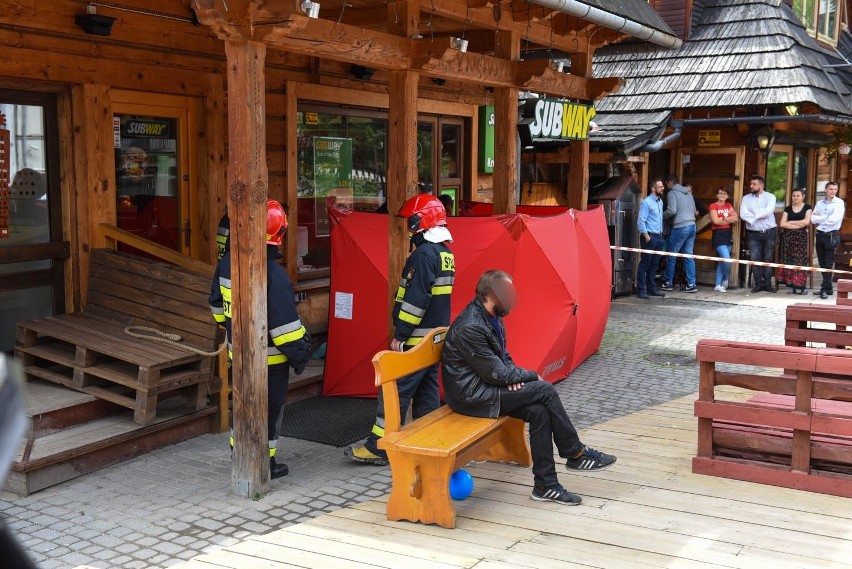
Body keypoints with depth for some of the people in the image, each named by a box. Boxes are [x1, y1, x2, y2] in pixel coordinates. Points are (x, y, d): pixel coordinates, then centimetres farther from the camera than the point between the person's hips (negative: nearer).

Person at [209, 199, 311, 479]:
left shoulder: (227, 263, -1)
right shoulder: (272, 273, -25)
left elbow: (217, 303, 13)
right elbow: (284, 321, -24)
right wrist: (298, 354, -14)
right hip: (269, 357, -7)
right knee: (268, 408, 6)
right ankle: (264, 464, 15)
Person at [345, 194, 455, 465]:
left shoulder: (424, 254, -19)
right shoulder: (445, 252, 11)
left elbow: (416, 299, -24)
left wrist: (400, 334, -18)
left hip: (417, 339, -9)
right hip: (437, 336, 9)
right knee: (427, 389, 14)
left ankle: (378, 447, -1)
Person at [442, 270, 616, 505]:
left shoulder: (492, 318, 7)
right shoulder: (470, 327, -24)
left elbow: (503, 356, 20)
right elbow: (495, 373, -21)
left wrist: (514, 375, -3)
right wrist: (531, 376, -7)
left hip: (485, 386, 9)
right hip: (471, 396, -9)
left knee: (539, 411, -13)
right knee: (545, 391, -16)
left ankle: (545, 485, -6)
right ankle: (576, 453, 0)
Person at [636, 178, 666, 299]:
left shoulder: (660, 201, 14)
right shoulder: (646, 202, -12)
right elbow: (641, 221, -15)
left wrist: (661, 233, 14)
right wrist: (646, 236, -18)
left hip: (658, 236, 8)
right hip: (649, 237, -8)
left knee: (653, 265, 13)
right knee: (645, 264, -5)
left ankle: (652, 288, 20)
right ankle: (641, 290, -2)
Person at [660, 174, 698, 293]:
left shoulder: (672, 193, -6)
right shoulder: (688, 193, 18)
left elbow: (672, 210, -17)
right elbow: (694, 211, 21)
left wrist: (662, 215, 0)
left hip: (680, 227, -7)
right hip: (692, 226, 7)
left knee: (671, 255, 4)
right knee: (688, 255, 8)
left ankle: (668, 283, 10)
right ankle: (691, 284, 4)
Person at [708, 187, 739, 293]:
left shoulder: (729, 205, 14)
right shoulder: (713, 206, -4)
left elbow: (735, 218, 3)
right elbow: (716, 221, -14)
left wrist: (724, 218, -11)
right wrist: (729, 220, -2)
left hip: (728, 234, 6)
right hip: (718, 235, -6)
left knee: (722, 261, 8)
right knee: (727, 259, -15)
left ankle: (718, 285, 13)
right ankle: (725, 279, 11)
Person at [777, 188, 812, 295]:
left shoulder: (807, 208, 7)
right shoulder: (787, 209, 12)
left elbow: (806, 221, -8)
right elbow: (782, 224, 1)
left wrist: (790, 222, -1)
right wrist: (799, 225, -5)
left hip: (801, 237, -2)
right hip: (788, 237, 3)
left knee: (800, 261, -9)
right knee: (788, 260, -3)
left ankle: (801, 286, -8)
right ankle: (792, 286, 0)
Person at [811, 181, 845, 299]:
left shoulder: (839, 203, -4)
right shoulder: (820, 203, 10)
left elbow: (834, 219, -15)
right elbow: (813, 219, 1)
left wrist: (820, 219, -5)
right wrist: (826, 218, -12)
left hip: (831, 235, -5)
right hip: (820, 235, 5)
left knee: (828, 264, -7)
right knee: (822, 263, 9)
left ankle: (825, 289, -8)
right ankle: (828, 288, 18)